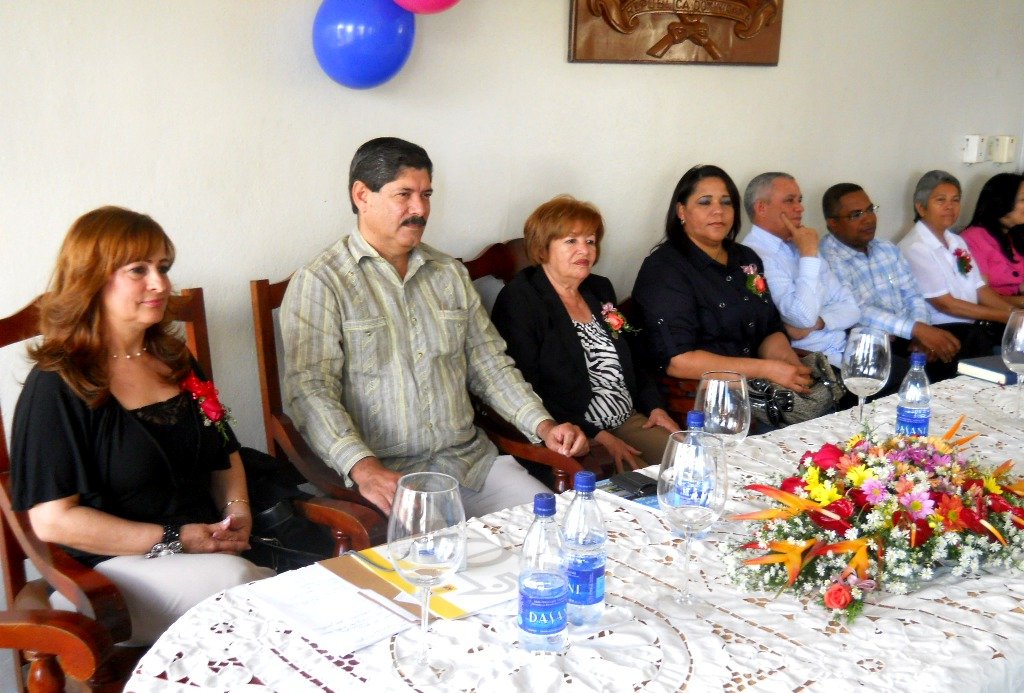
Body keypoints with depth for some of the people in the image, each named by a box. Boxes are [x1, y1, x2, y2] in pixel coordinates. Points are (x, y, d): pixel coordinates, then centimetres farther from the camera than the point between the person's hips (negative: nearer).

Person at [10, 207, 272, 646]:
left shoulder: (175, 362, 16)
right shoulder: (56, 387, -5)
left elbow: (224, 453, 26)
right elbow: (53, 519, -11)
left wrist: (238, 509, 4)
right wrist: (172, 540, -14)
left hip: (210, 552, 6)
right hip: (108, 570, -6)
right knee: (231, 578, -35)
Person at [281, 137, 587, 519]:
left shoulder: (450, 273, 17)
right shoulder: (319, 283, -4)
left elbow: (490, 364, 19)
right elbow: (311, 391, -13)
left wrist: (543, 425, 3)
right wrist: (364, 468, -28)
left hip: (470, 459, 6)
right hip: (383, 475, -6)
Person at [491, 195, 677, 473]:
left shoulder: (600, 289, 16)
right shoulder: (520, 300, -8)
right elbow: (526, 393, -16)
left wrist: (655, 406, 7)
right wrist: (598, 437, -18)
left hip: (628, 420, 8)